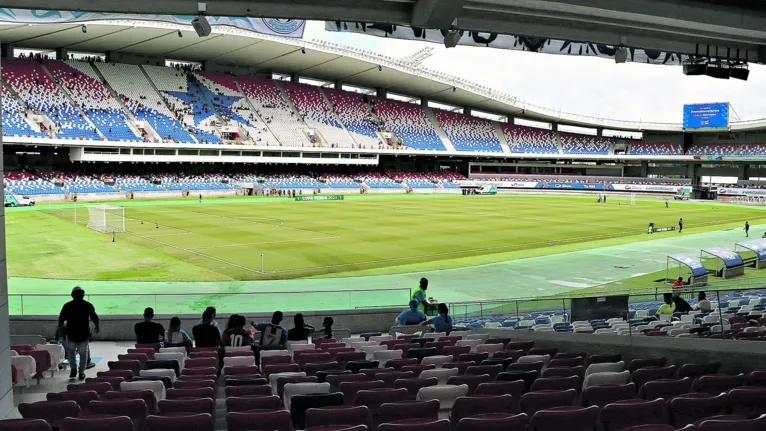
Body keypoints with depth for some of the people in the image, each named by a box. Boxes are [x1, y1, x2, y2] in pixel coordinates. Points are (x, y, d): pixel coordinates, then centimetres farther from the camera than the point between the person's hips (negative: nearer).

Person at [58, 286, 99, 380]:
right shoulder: (88, 305, -3)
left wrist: (60, 328, 21)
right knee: (83, 353, 14)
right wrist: (97, 327, 19)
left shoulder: (67, 305, -3)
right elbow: (95, 318, 0)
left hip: (71, 334, 0)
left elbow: (61, 320, 1)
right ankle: (81, 372, 14)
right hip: (84, 334, 0)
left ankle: (73, 368, 10)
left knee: (71, 351, 23)